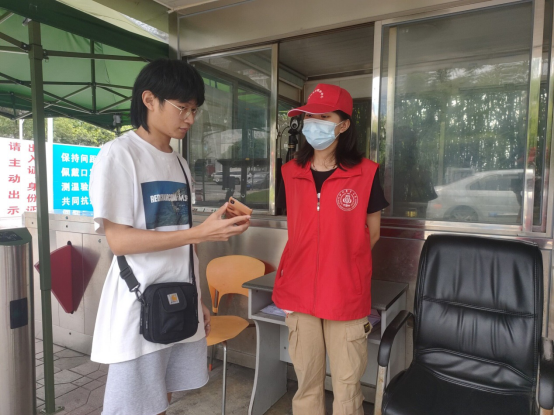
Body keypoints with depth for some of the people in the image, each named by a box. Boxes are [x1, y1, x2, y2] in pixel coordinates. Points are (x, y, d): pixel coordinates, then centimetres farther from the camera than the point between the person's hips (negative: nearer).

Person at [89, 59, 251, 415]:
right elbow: (119, 240, -17)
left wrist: (198, 300, 14)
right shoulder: (119, 155, -11)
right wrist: (201, 233, -23)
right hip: (140, 307, -6)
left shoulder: (179, 163, 10)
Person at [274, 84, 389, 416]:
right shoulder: (291, 173, 4)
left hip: (347, 295, -3)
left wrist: (344, 263, 4)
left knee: (347, 385, 10)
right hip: (299, 292, 3)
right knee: (307, 381, 17)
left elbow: (373, 232, 2)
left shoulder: (366, 173, -7)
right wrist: (307, 264, 6)